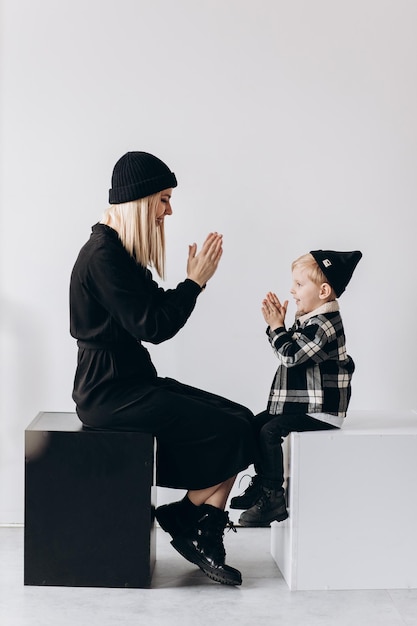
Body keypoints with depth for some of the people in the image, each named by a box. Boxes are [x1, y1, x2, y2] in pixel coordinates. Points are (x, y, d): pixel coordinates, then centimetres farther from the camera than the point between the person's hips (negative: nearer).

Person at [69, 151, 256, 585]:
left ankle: (205, 541, 0)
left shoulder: (120, 250, 15)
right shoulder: (103, 254, -16)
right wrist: (196, 281, -10)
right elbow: (153, 327, -20)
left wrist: (196, 277, 5)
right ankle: (187, 520, 8)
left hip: (133, 382, 10)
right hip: (110, 392, -10)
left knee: (241, 418, -2)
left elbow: (157, 312, 15)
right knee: (231, 431, -15)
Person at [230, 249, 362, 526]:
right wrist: (277, 323, 6)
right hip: (300, 401, 11)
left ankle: (273, 498, -11)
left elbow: (291, 355, -24)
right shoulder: (310, 319, 12)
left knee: (270, 431, -21)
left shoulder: (325, 324, -19)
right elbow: (288, 350, 19)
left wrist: (277, 327, -11)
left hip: (319, 409, -11)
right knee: (256, 423, 10)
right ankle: (262, 483, 20)